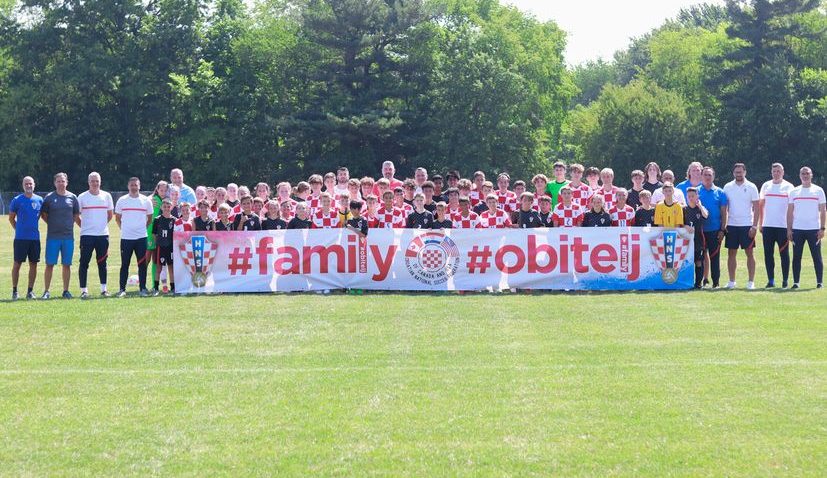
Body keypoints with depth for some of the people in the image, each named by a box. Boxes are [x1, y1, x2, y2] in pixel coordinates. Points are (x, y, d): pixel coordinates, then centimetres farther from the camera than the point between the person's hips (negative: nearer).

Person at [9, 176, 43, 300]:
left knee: (33, 264, 5)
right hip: (20, 238, -3)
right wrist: (18, 229, 7)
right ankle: (14, 291, 7)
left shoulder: (39, 200, 6)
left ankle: (30, 291, 13)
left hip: (35, 237, 3)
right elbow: (11, 218, 8)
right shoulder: (17, 200, -2)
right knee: (17, 263, -1)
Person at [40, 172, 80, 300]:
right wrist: (53, 224, 2)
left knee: (67, 265, 5)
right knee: (50, 264, -1)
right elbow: (44, 215, 8)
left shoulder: (72, 198, 7)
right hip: (52, 236, -2)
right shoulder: (49, 198, 1)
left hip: (68, 236, 2)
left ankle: (66, 291, 13)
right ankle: (46, 291, 5)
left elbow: (77, 217, 13)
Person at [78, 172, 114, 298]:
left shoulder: (106, 196, 7)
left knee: (102, 263, 8)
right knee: (84, 263, -3)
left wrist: (103, 224, 12)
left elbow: (110, 214, 17)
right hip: (87, 235, -2)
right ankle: (83, 290, 0)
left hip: (103, 234, 2)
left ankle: (103, 289, 15)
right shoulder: (82, 197, 0)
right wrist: (84, 225, 3)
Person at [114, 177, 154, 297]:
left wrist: (143, 228, 8)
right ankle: (122, 289, 6)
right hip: (126, 238, 0)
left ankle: (143, 289, 7)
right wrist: (124, 229, 8)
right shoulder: (122, 200, 4)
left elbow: (150, 218, 14)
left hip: (141, 237, 0)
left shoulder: (146, 201, 5)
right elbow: (117, 218, 14)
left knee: (142, 264, 1)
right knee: (125, 264, 1)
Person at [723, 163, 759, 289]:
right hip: (732, 225, 3)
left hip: (747, 225, -3)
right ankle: (731, 281, 11)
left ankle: (751, 281, 2)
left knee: (749, 253, -1)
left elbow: (756, 208, -2)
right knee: (731, 253, 4)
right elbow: (724, 208, 9)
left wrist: (754, 226, -10)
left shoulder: (751, 187, 0)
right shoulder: (727, 187, 7)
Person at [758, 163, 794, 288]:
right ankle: (770, 280, 8)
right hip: (768, 226, 3)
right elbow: (760, 205, 14)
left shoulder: (788, 187, 2)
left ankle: (785, 280, 5)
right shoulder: (766, 186, 10)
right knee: (768, 253, 3)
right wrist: (760, 223, 9)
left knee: (784, 254, 0)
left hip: (783, 226, -3)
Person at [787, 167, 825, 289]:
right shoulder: (794, 192, 11)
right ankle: (796, 282, 6)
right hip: (797, 229, 2)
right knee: (796, 257, 2)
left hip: (814, 229, -2)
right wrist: (789, 229, 2)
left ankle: (820, 282, 3)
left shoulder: (818, 191, 5)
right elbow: (790, 212, 10)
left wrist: (822, 228, -7)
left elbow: (823, 211, 2)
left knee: (817, 256, -1)